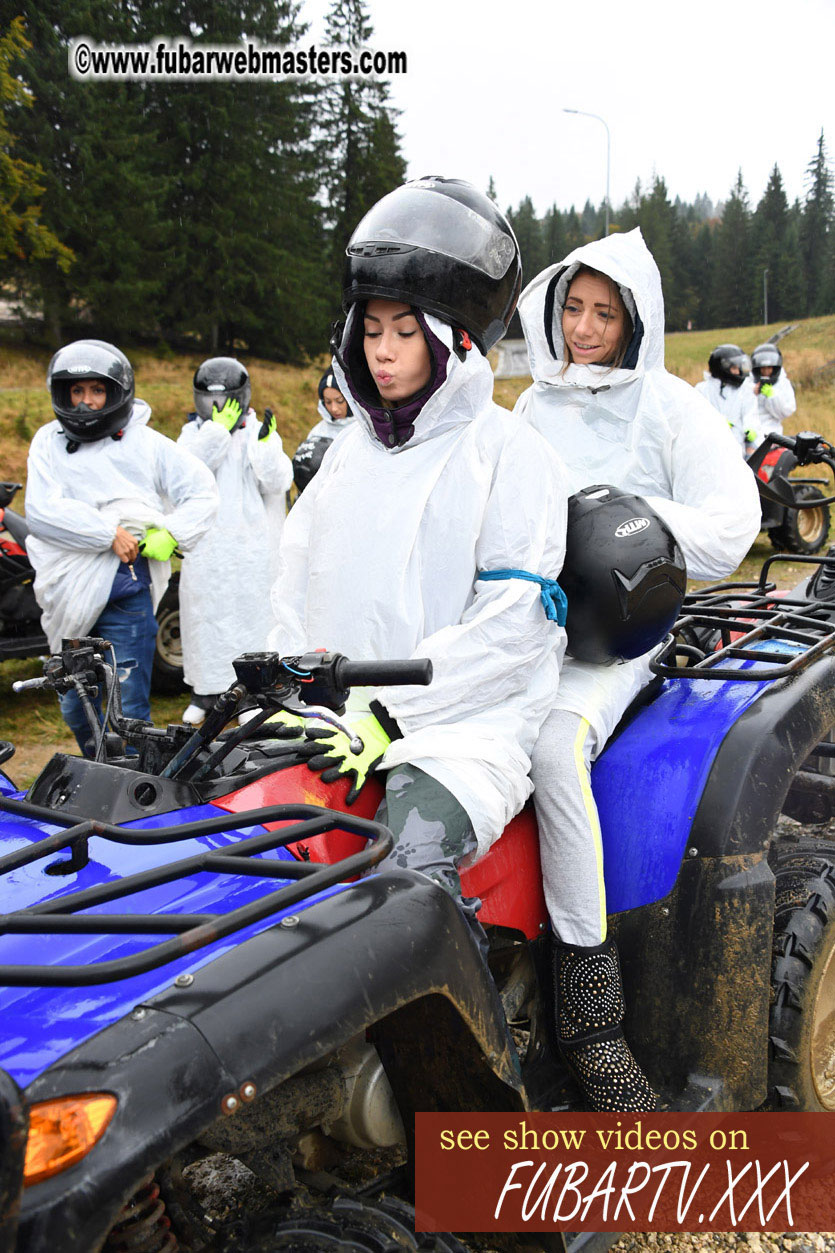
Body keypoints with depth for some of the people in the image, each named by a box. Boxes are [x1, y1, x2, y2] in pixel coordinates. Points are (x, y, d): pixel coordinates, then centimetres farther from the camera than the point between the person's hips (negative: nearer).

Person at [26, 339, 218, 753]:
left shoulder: (146, 443, 4)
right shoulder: (49, 442, 7)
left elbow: (202, 493, 5)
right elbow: (41, 511, -7)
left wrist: (170, 534, -11)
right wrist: (110, 534, -16)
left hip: (126, 592, -3)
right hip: (67, 593, 3)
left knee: (128, 710, -5)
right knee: (74, 708, 16)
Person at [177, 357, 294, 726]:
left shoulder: (259, 433, 5)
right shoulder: (194, 433, 8)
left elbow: (277, 483, -7)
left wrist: (265, 445, -23)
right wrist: (218, 430, -18)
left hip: (250, 547, -1)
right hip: (205, 547, 1)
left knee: (251, 612, 3)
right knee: (204, 614, 8)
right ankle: (204, 689, 22)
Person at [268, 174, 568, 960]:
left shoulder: (510, 454, -2)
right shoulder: (353, 449, 18)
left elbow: (511, 624, -11)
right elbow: (299, 574, 19)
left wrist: (390, 716, -18)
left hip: (464, 721, -6)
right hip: (334, 714, 6)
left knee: (413, 863, -31)